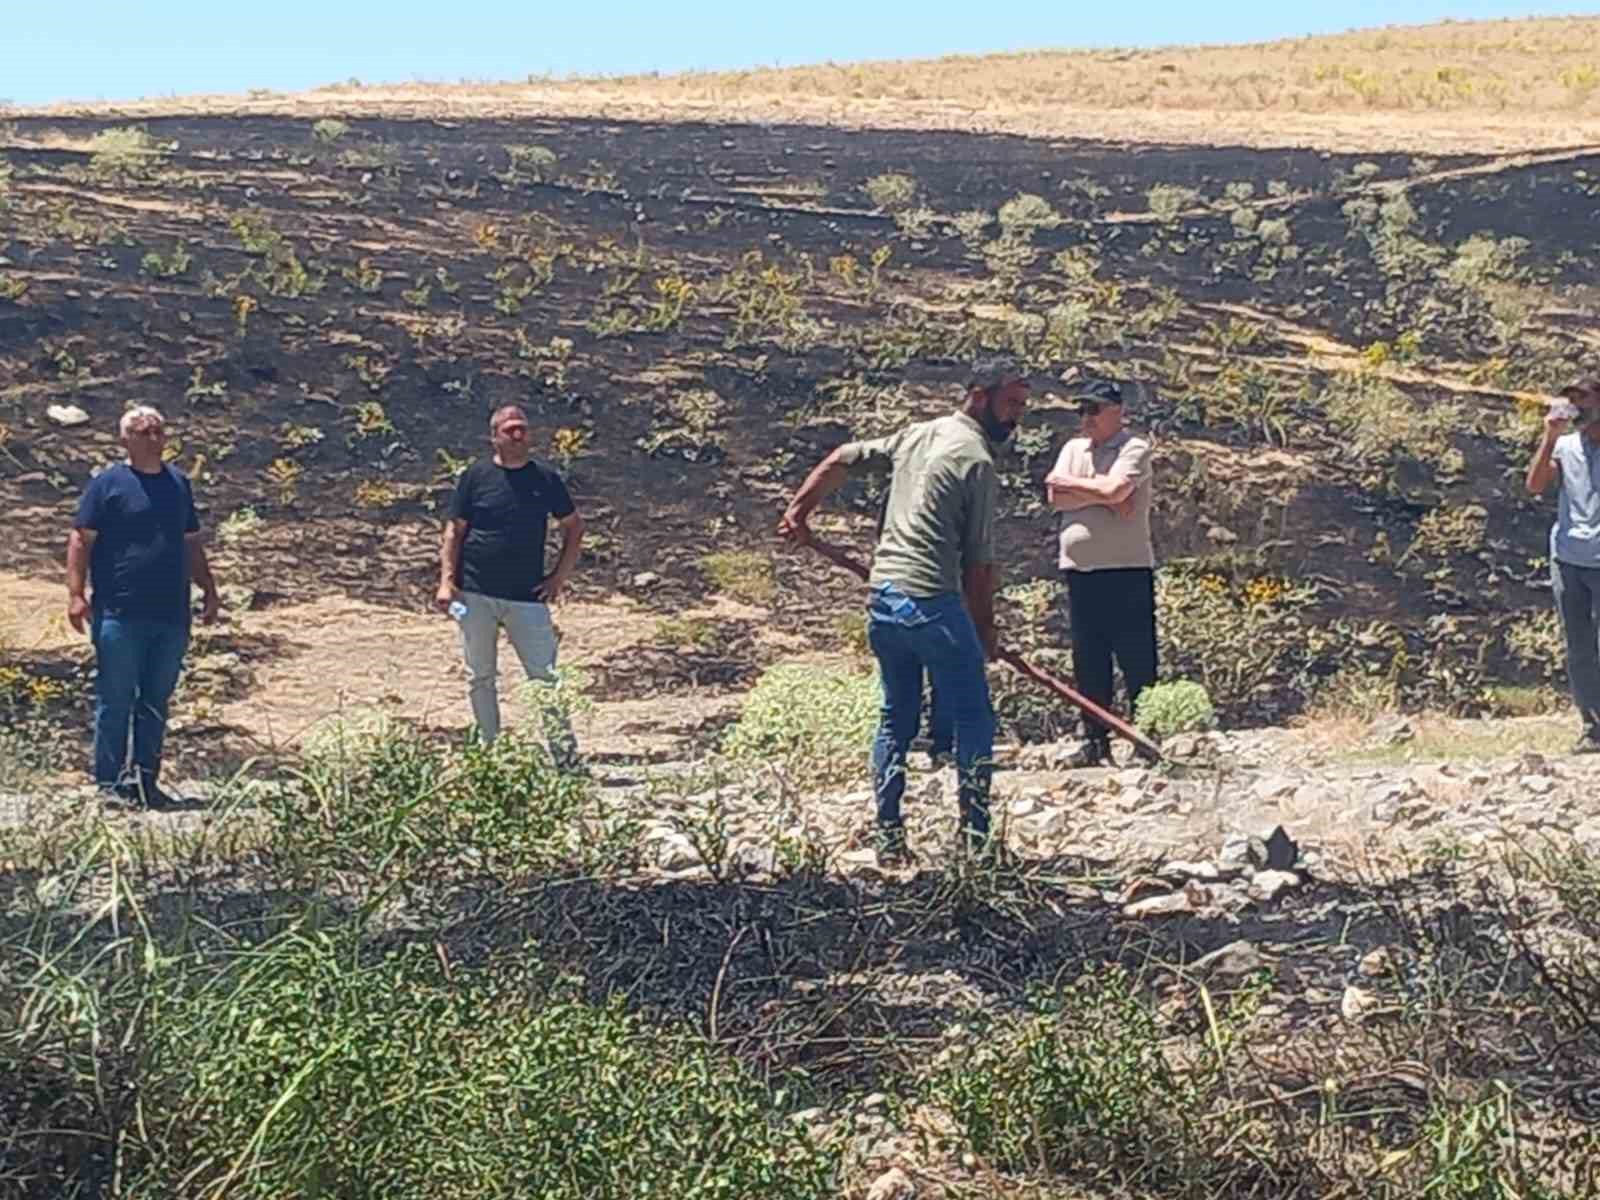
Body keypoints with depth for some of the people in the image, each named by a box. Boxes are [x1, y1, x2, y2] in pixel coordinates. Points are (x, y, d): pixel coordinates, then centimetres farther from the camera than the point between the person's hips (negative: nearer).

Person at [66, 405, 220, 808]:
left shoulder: (179, 483, 15)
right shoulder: (108, 484, -1)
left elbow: (192, 545, 22)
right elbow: (81, 540, -4)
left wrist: (209, 591, 17)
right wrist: (76, 594, -13)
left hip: (171, 615, 5)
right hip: (120, 615, -5)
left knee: (156, 702, 8)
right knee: (116, 700, 0)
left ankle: (146, 780, 16)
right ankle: (110, 783, 6)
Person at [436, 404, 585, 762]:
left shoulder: (546, 479, 5)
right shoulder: (476, 476, 2)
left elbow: (574, 527, 13)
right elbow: (454, 531, 4)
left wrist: (560, 578, 5)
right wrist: (446, 581, -5)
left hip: (527, 598, 0)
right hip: (475, 597, 1)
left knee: (545, 676, -5)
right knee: (480, 679, 9)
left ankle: (565, 753, -2)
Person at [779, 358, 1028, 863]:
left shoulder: (917, 435, 16)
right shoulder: (977, 462, -8)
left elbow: (842, 458, 21)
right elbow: (978, 564, -7)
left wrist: (799, 509, 24)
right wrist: (985, 630, 3)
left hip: (881, 598, 8)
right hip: (932, 602, -8)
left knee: (897, 719, 15)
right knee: (974, 721, 1)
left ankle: (889, 839, 15)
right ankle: (975, 840, 1)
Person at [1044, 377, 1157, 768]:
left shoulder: (1134, 448, -2)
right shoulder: (1073, 449, 16)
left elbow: (1114, 489, -20)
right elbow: (1055, 499, 1)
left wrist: (1071, 483, -5)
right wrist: (1102, 495, -9)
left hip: (1127, 570, -6)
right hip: (1079, 571, 6)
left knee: (1137, 662, -4)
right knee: (1088, 663, 9)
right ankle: (1095, 742, 17)